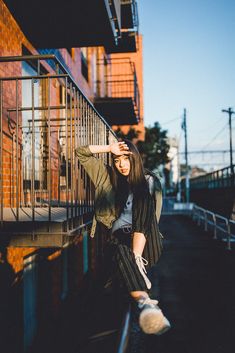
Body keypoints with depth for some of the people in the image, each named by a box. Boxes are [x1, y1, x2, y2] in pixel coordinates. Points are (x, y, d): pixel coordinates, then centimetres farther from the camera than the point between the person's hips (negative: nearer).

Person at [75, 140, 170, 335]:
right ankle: (145, 302, -63)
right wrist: (109, 149, 5)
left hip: (145, 239, 0)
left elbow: (153, 216, 1)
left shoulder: (149, 181, 12)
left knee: (141, 194, -28)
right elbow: (81, 152, 16)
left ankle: (138, 261, -42)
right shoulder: (108, 176, 18)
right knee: (120, 252, -38)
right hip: (120, 234, 1)